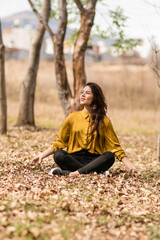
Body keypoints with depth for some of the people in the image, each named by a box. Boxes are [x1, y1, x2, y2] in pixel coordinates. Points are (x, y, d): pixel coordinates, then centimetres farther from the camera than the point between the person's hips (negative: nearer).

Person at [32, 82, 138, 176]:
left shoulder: (104, 121, 7)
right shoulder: (73, 118, 11)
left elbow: (115, 147, 5)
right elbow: (60, 142, 14)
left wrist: (129, 165, -6)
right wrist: (42, 155, 3)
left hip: (95, 160, -1)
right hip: (74, 159, 1)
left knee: (109, 156, -31)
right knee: (58, 155, -28)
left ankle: (75, 173, -38)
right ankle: (95, 172, -32)